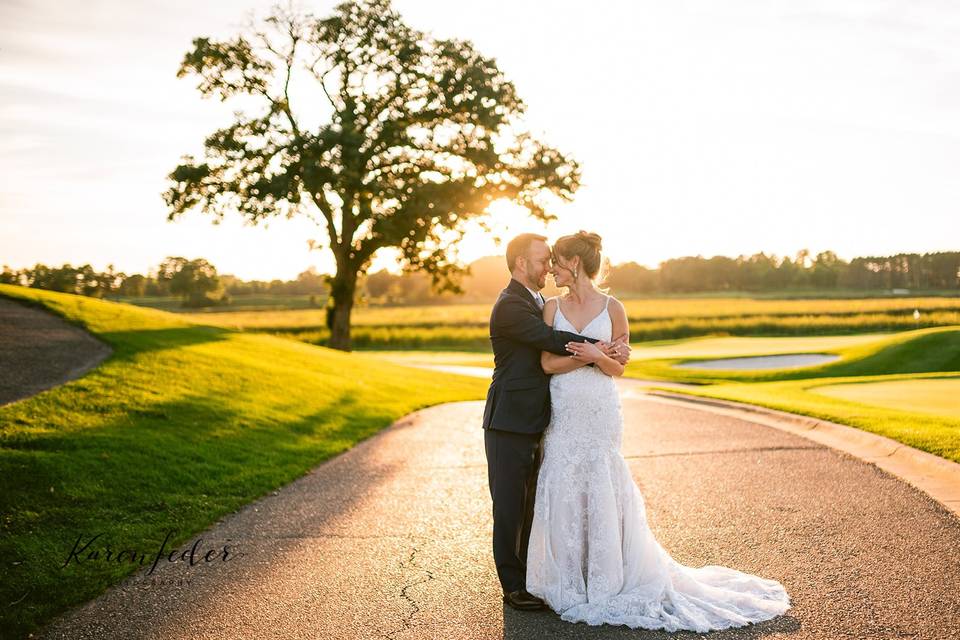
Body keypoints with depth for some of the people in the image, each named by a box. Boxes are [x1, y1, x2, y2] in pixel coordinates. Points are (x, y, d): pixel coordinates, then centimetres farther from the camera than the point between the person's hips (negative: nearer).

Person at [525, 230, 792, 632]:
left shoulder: (612, 308, 0)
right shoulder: (552, 307, 6)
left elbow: (618, 369, 2)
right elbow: (547, 362, -2)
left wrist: (597, 356, -19)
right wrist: (589, 357, -14)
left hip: (600, 413, -2)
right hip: (562, 414, 2)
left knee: (601, 492, 1)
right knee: (563, 492, 3)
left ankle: (607, 581, 16)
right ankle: (569, 583, 17)